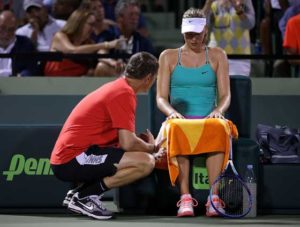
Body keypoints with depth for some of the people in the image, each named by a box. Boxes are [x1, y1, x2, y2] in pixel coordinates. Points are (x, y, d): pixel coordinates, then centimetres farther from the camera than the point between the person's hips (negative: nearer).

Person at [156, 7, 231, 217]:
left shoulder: (217, 56, 14)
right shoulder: (169, 56, 13)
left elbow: (225, 95, 8)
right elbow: (161, 98, 6)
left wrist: (218, 110, -17)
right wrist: (171, 112, -17)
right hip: (179, 120, 0)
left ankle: (214, 197, -43)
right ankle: (185, 198, -43)